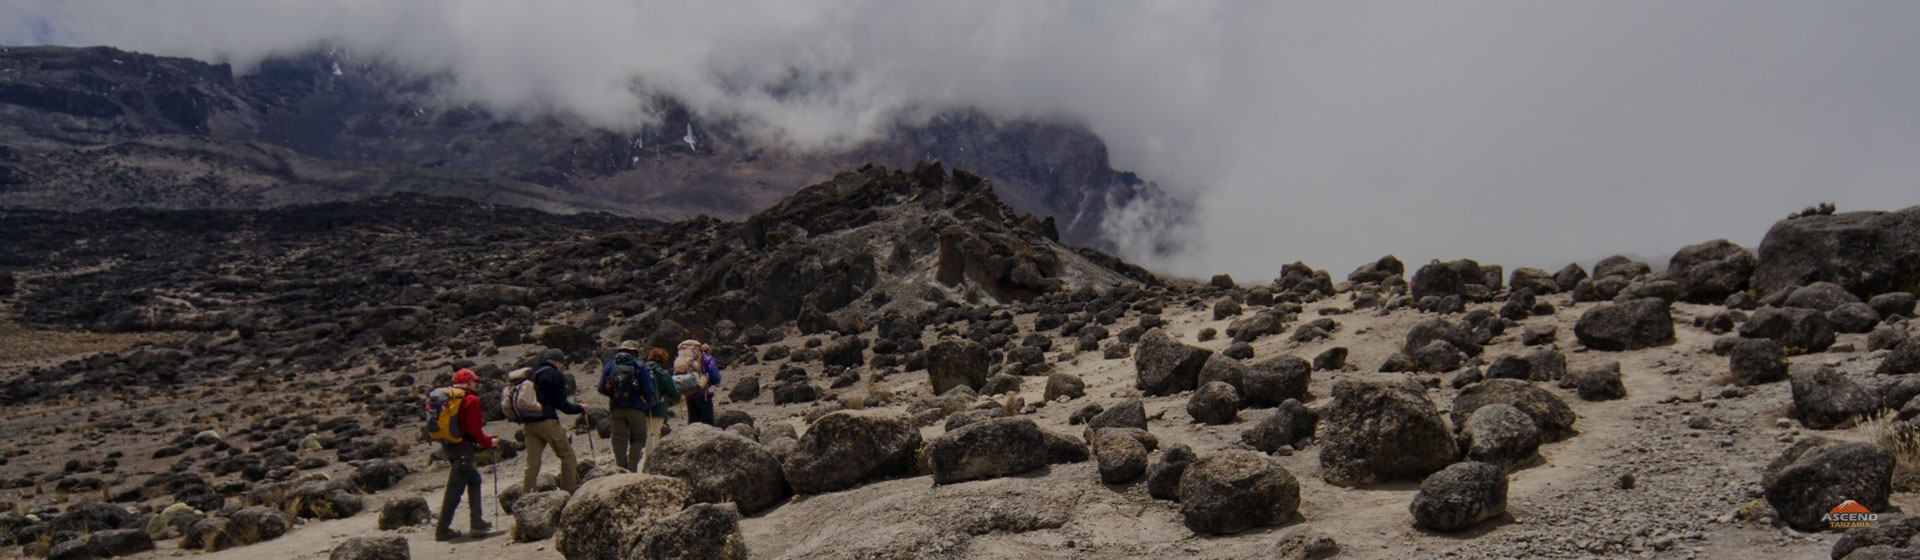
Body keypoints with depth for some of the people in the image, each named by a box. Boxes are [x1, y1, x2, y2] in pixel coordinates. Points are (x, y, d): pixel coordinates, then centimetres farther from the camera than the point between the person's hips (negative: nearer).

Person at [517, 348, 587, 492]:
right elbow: (561, 404, -8)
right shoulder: (555, 375, -6)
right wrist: (580, 408, 6)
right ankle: (569, 492, 3)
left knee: (532, 461, 9)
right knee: (567, 455, 4)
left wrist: (522, 422, 21)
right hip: (547, 422, -7)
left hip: (528, 423, 7)